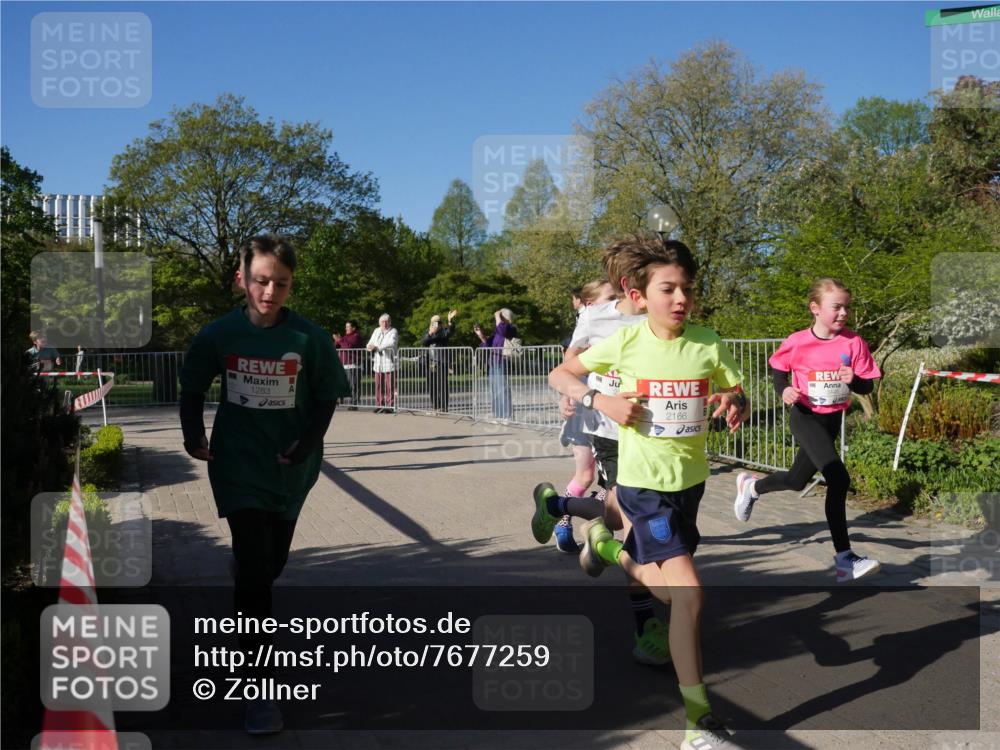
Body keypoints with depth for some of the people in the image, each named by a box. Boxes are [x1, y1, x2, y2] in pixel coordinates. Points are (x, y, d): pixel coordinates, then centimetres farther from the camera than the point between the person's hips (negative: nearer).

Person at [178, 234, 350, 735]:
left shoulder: (309, 338, -12)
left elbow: (327, 398, -3)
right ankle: (259, 689, 1)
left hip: (290, 468, 2)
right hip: (239, 467, -1)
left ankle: (247, 616, 52)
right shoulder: (219, 334, -9)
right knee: (254, 571, -9)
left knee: (272, 564, 18)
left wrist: (308, 444, -15)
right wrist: (194, 435, -8)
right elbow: (192, 389, 6)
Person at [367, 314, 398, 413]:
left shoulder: (393, 332, 1)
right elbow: (370, 343, 18)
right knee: (378, 385, 3)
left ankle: (390, 406, -4)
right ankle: (379, 405, 9)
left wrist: (377, 347, -22)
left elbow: (391, 343, -16)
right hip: (378, 363, 5)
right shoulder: (376, 331, 19)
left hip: (389, 362, -5)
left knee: (389, 386, -7)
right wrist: (370, 347, -7)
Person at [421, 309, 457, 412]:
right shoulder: (428, 332, 16)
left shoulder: (444, 331, 2)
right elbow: (422, 342, 0)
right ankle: (435, 407, 18)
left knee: (442, 386, -8)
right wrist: (430, 334, -17)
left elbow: (450, 331, -22)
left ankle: (443, 407, -5)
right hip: (430, 364, 5)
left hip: (441, 363, -5)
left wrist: (450, 321, -42)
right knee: (431, 387, 9)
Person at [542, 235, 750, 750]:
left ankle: (604, 541, 50)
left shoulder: (709, 344, -5)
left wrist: (736, 407, -17)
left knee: (667, 589, 21)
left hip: (691, 479, 5)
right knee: (688, 591, -15)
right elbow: (559, 376, 1)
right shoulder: (624, 343, -10)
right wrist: (601, 401, -17)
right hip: (644, 481, -4)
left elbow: (739, 398, 6)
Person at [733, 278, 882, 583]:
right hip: (805, 418, -5)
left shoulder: (853, 343, -8)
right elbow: (778, 369, 6)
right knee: (839, 479, -19)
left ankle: (751, 486, 49)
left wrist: (853, 380, -26)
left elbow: (867, 387, -4)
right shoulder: (798, 342, -13)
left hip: (832, 420, 5)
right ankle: (844, 559, -11)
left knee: (798, 480, 16)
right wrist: (784, 390, -13)